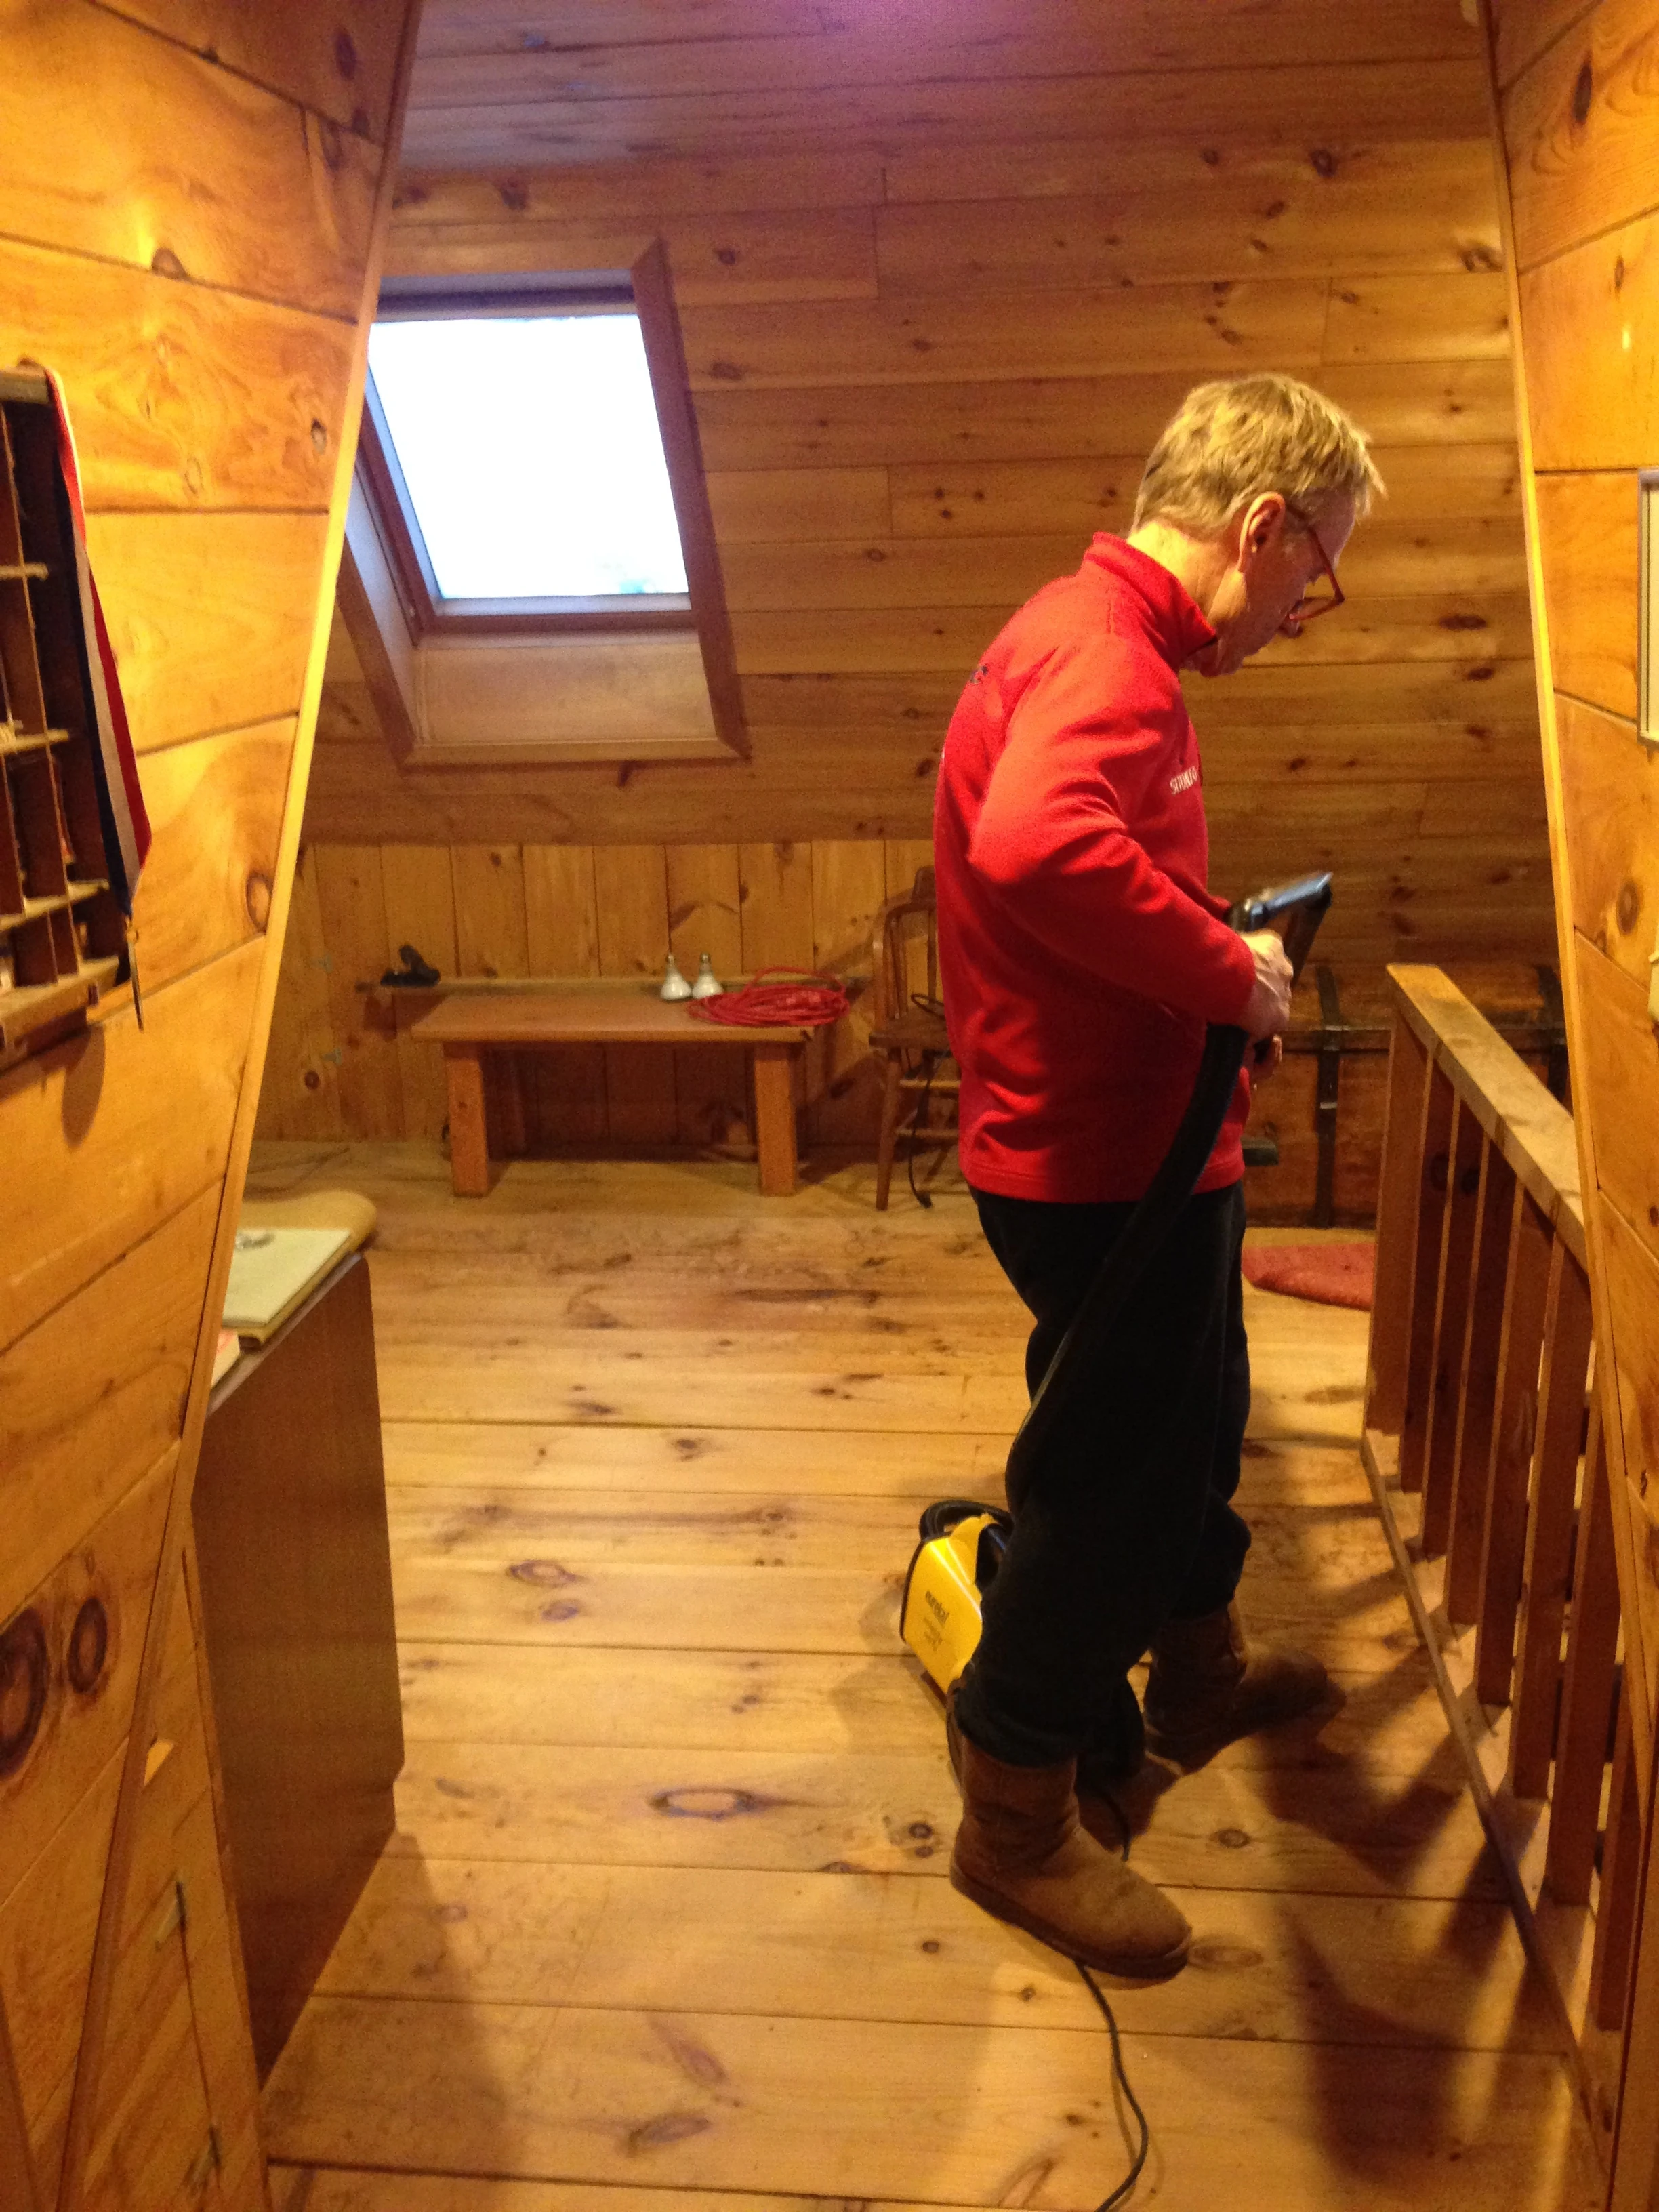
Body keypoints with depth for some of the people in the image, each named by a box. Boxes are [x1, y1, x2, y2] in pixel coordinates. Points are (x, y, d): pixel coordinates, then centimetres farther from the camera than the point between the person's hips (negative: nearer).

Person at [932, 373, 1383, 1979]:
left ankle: (1200, 1676, 51)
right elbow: (1039, 847, -43)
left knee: (1193, 1425, 27)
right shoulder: (1101, 646, -22)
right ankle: (1017, 1819, 23)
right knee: (1107, 1486, 4)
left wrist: (1216, 956, 10)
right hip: (1100, 1167, -11)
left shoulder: (1104, 640, 13)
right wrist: (1228, 973, -29)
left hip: (1142, 1150, 11)